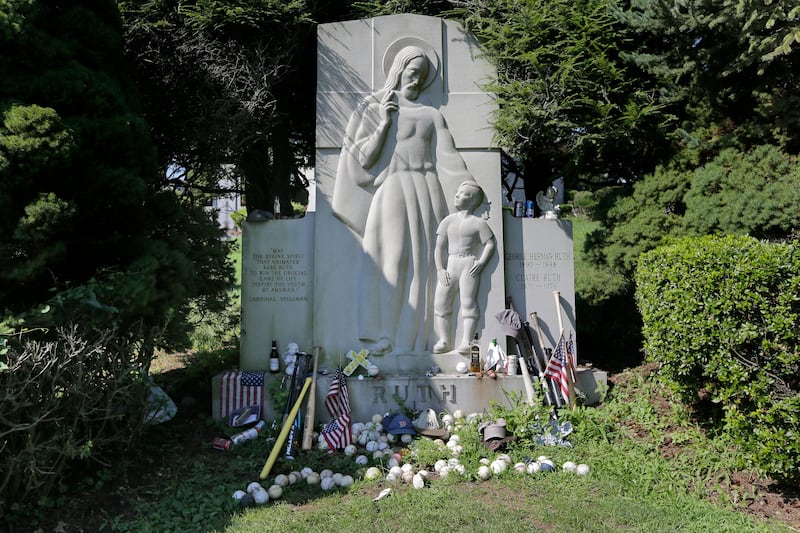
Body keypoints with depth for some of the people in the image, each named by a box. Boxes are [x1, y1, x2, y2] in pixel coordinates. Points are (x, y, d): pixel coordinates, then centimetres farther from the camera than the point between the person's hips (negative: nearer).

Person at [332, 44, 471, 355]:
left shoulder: (432, 115, 17)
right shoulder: (374, 110, 12)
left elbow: (449, 159, 7)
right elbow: (363, 158, 3)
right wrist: (385, 123, -4)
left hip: (427, 190, 2)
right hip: (392, 191, -2)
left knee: (422, 264, -1)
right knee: (390, 262, -7)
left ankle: (412, 339, 5)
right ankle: (383, 337, 4)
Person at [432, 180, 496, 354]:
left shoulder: (478, 222, 3)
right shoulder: (448, 220, 13)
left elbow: (490, 243, 2)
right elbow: (440, 246, 8)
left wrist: (481, 262, -12)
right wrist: (440, 269, -2)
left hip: (469, 264, -4)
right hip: (449, 265, 4)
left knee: (468, 302, -9)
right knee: (441, 302, -1)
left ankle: (467, 341, -3)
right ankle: (443, 340, 7)